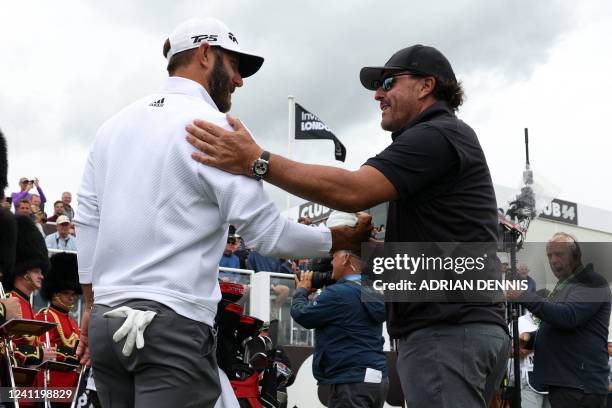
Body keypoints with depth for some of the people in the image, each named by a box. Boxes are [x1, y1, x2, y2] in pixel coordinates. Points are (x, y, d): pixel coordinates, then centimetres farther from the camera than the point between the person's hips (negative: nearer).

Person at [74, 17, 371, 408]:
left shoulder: (114, 124, 14)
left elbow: (88, 220, 14)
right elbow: (266, 231, -9)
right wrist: (343, 239, 5)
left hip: (106, 320, 7)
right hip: (172, 323, -7)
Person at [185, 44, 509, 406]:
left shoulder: (438, 135, -7)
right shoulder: (446, 139, 27)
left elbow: (353, 191, -20)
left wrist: (257, 161, -23)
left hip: (449, 333, -11)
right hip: (457, 328, 11)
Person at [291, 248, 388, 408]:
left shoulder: (339, 293, -16)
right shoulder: (372, 293, 11)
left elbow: (301, 315, -6)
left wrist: (301, 291, 12)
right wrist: (317, 291, 20)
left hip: (353, 381, -9)